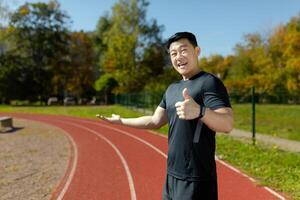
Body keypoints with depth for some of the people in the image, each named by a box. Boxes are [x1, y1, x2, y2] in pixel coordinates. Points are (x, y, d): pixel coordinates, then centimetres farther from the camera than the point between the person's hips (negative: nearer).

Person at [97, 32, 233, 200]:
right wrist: (121, 121, 21)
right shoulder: (172, 88, 11)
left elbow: (227, 124, -25)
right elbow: (155, 121, 17)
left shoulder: (209, 82, -13)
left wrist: (200, 111, -44)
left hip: (196, 179, -8)